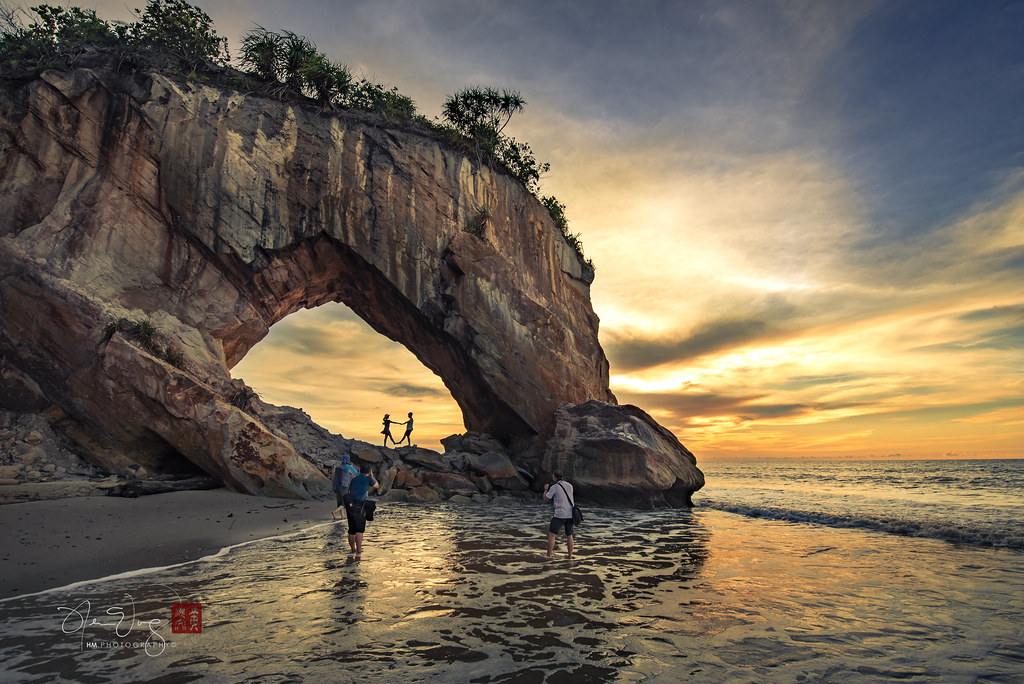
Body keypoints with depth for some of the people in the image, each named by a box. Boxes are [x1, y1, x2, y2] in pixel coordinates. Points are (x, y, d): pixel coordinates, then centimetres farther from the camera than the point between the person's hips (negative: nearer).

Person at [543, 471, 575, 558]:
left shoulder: (554, 488, -8)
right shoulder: (569, 486, 9)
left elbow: (545, 499, 2)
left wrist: (546, 489, 21)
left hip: (560, 515, -6)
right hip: (570, 515, 6)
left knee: (551, 535, 2)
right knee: (569, 536, 19)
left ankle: (548, 556, 0)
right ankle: (570, 556, 20)